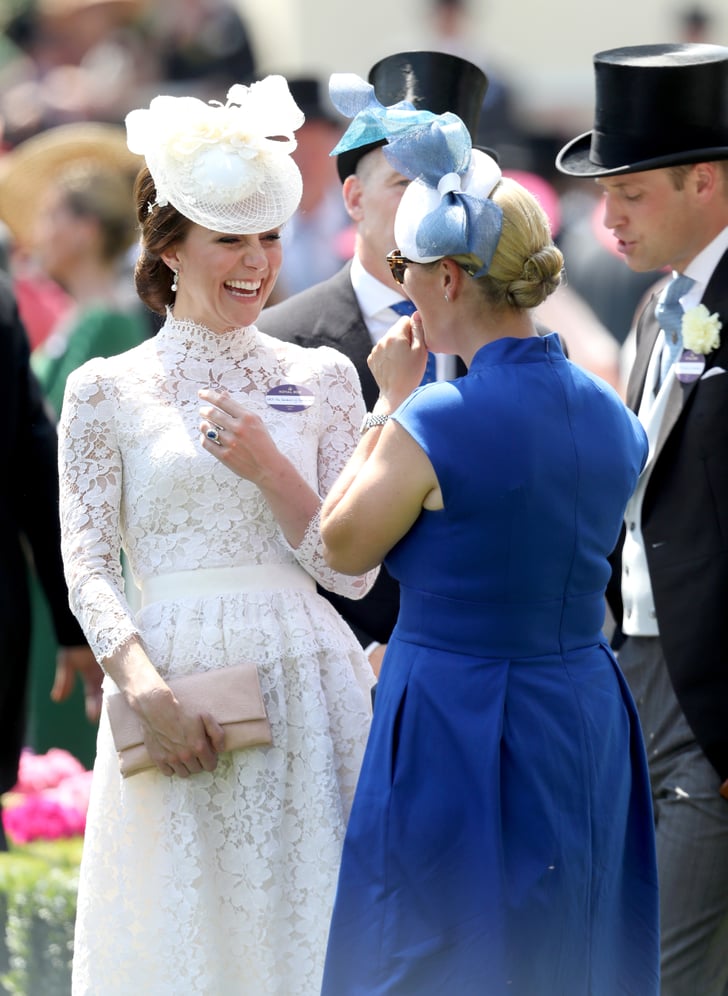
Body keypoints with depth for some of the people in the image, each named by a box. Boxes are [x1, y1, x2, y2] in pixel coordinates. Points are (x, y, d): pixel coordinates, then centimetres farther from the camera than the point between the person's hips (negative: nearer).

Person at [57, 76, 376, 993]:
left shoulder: (320, 379, 9)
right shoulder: (107, 391, 5)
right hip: (176, 688, -1)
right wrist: (146, 690, -18)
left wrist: (269, 468, -9)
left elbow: (353, 571, 6)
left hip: (308, 697, 2)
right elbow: (88, 570, -1)